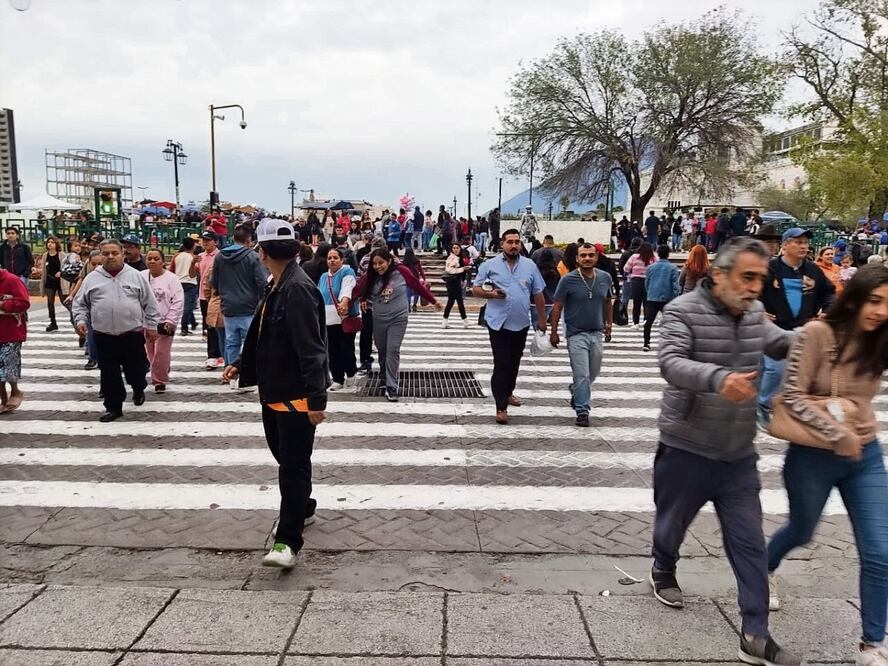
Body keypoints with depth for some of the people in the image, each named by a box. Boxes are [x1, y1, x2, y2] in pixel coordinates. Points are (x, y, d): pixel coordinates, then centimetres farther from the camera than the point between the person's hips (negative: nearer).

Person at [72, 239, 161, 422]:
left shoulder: (136, 276, 1)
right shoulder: (92, 278, 4)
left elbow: (149, 303, 5)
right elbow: (80, 303, 11)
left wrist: (152, 325, 3)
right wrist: (80, 320, -5)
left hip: (133, 334, -1)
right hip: (104, 336, 1)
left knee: (136, 370, 10)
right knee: (109, 374, 4)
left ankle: (138, 390, 40)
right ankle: (113, 406, 15)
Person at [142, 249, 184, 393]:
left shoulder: (171, 278, -7)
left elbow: (178, 301, -9)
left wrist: (171, 320, -15)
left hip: (164, 323, -4)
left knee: (161, 354, -5)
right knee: (151, 353, 13)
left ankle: (159, 381, 7)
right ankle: (160, 377, 29)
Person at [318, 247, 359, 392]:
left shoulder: (347, 272, -5)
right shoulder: (323, 277, 16)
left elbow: (347, 288, -25)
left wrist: (344, 303, -43)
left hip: (345, 319, -6)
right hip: (328, 320, 6)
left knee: (346, 349, -4)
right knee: (332, 351, 4)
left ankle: (351, 374, 19)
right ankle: (338, 379, 15)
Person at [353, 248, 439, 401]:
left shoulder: (401, 271, -12)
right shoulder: (371, 276, -5)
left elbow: (418, 286, -3)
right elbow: (357, 292, -12)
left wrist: (433, 301, 6)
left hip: (398, 319, -3)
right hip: (378, 319, 3)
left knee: (393, 350, -9)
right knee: (381, 349, 17)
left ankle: (391, 387, -5)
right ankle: (383, 369, 47)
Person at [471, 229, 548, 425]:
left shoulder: (530, 266, 6)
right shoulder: (489, 265, -1)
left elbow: (538, 294, 11)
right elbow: (475, 290, 2)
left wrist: (541, 319, 11)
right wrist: (490, 294, -18)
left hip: (521, 323, 4)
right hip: (498, 322, -3)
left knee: (514, 363, 17)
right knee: (501, 364, -7)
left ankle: (508, 392, 38)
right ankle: (501, 407, -5)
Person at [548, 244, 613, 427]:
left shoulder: (605, 278, 0)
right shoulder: (568, 280, -11)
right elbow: (557, 307, -5)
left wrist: (609, 322, 21)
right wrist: (554, 332, -4)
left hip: (597, 333, 5)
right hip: (576, 334, -5)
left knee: (593, 373, 18)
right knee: (582, 375, -6)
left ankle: (575, 393, 44)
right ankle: (582, 411, 5)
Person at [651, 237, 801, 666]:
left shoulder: (755, 314, 3)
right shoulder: (683, 311, -17)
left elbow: (779, 342, 23)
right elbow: (671, 363, -32)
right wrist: (719, 378, -49)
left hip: (739, 454, 5)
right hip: (686, 449, -4)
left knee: (750, 544, 5)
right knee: (672, 522, 18)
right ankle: (663, 572, 49)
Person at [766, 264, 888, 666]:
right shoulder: (817, 333, -16)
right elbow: (793, 397, -19)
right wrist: (838, 435, -20)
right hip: (813, 457, -4)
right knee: (801, 532, 19)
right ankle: (764, 570, 51)